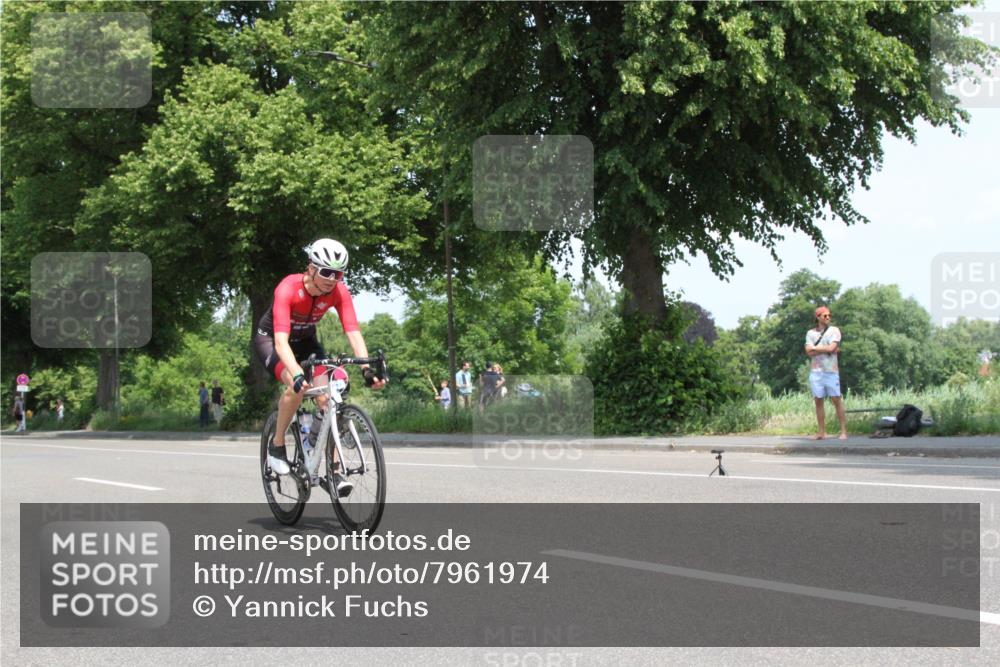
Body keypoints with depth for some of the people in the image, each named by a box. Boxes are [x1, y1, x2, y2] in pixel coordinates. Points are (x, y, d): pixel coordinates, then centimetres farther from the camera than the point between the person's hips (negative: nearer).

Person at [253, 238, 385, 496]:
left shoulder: (339, 292, -23)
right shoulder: (288, 288, -36)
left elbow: (353, 332, -29)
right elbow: (281, 341, -45)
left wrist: (367, 369, -45)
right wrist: (297, 374, -60)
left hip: (305, 340, 4)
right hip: (269, 338, -4)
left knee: (326, 396, -16)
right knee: (297, 387, -32)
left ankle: (334, 472, -12)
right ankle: (277, 444, -8)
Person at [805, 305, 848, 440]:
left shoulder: (834, 331, 3)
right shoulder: (810, 333, 9)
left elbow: (831, 348, -12)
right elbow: (809, 352, -4)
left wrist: (815, 348, -2)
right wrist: (827, 350, -8)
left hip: (831, 370, -2)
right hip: (816, 371, 3)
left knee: (837, 400, -5)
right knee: (818, 400, 3)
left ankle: (844, 431, -5)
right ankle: (822, 432, 8)